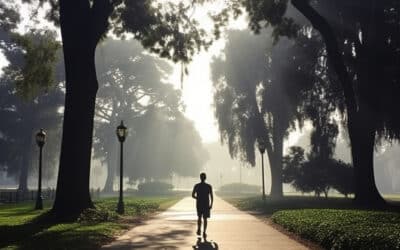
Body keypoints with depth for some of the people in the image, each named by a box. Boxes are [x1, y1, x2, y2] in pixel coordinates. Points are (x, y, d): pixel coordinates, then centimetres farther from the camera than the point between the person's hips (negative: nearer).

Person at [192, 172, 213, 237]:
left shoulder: (196, 186, -3)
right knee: (205, 219, 6)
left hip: (199, 204, 1)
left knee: (199, 217, 21)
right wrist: (211, 205, 5)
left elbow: (193, 195, -1)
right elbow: (211, 196, -6)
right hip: (206, 205, -1)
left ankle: (199, 230, 8)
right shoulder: (209, 186, -5)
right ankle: (204, 232, -2)